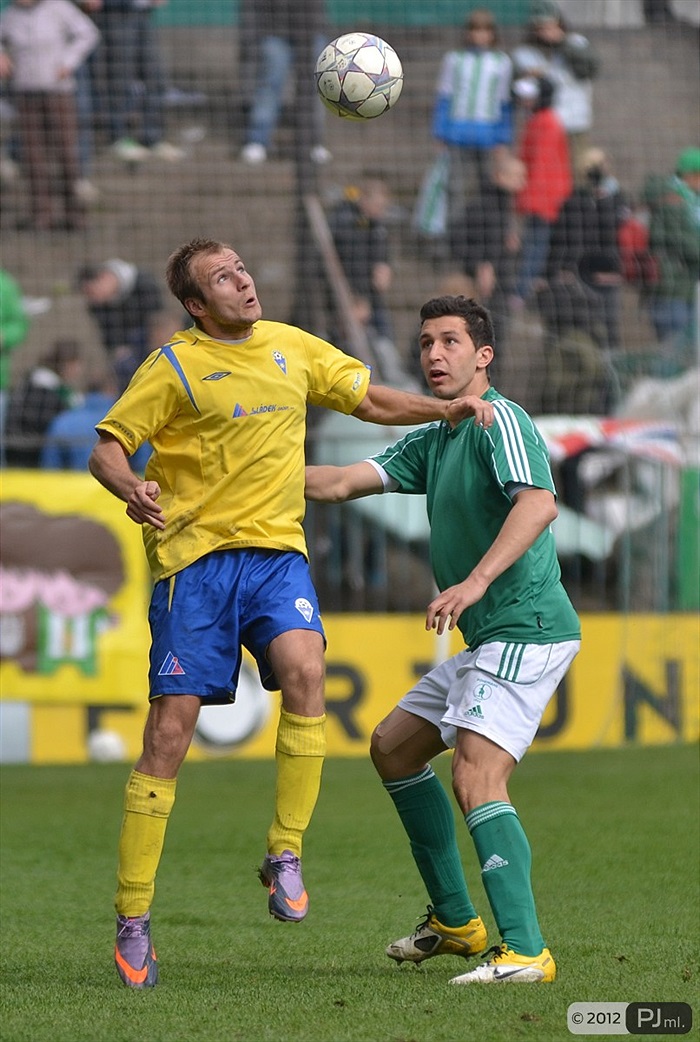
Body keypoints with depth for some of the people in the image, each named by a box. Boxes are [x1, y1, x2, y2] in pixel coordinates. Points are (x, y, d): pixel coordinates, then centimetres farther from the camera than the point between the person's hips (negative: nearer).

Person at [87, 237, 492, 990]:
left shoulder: (292, 347, 13)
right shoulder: (173, 365, -1)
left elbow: (372, 401, 23)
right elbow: (106, 447, -1)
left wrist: (447, 409, 9)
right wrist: (132, 489, -22)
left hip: (275, 548, 3)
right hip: (193, 554, -3)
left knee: (303, 670, -27)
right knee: (169, 731, -6)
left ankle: (285, 853, -14)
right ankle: (133, 920, 2)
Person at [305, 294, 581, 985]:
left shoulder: (499, 419, -12)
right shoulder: (433, 441, 17)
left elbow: (538, 501, -30)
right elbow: (342, 483, 17)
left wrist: (476, 580, -41)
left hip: (525, 628, -11)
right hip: (487, 639, 11)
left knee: (475, 777, -23)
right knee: (393, 748, 20)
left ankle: (525, 951, -26)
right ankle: (454, 921, 25)